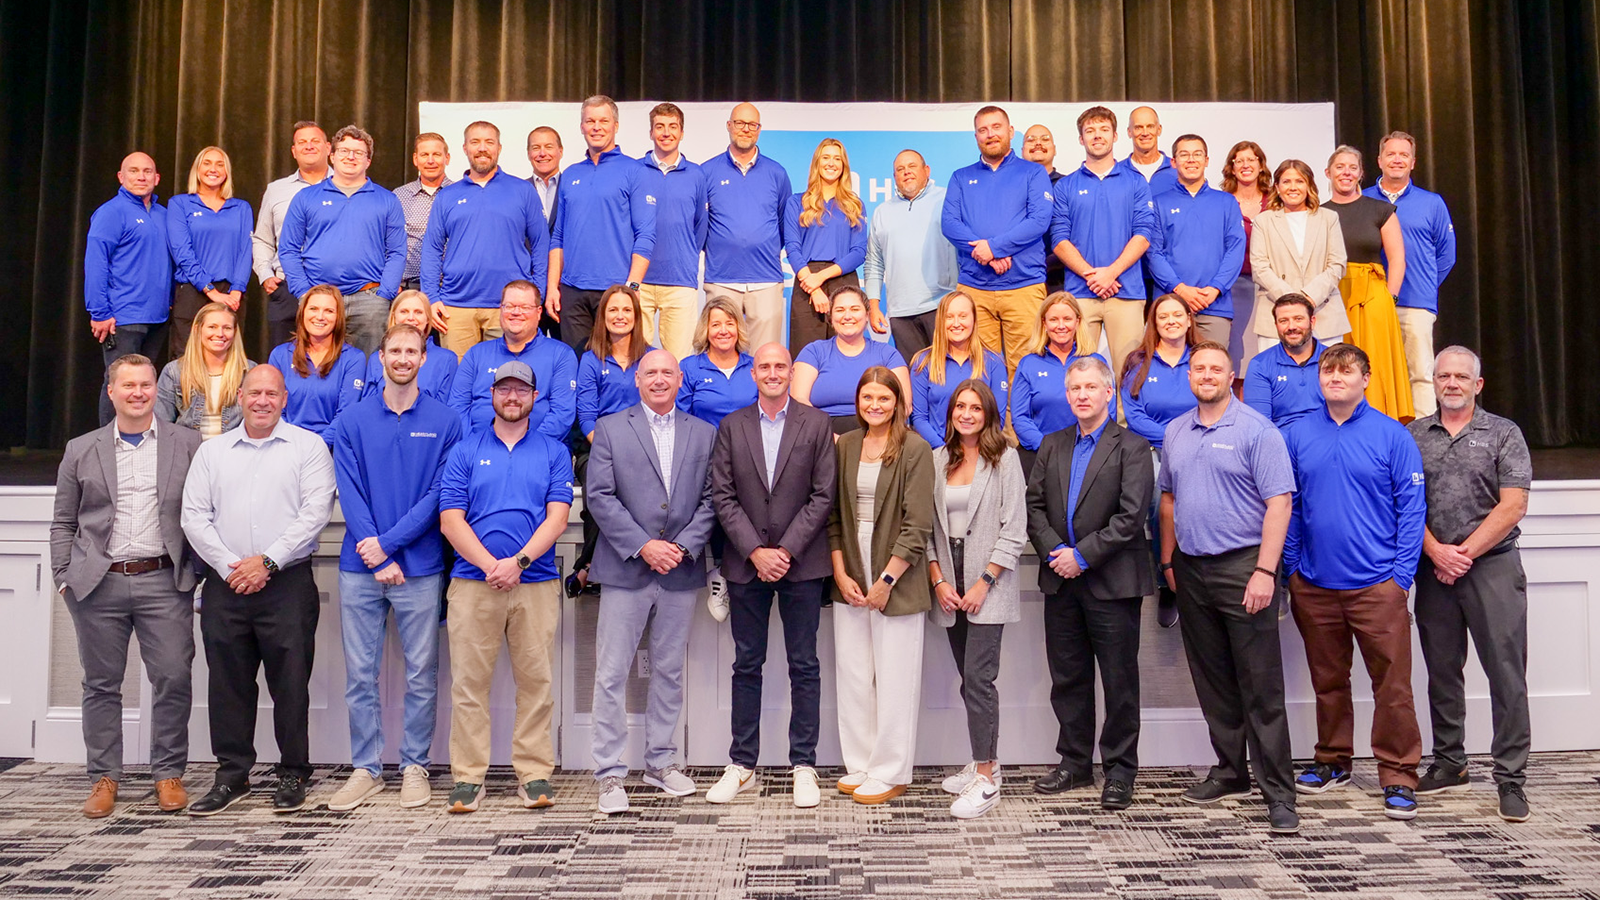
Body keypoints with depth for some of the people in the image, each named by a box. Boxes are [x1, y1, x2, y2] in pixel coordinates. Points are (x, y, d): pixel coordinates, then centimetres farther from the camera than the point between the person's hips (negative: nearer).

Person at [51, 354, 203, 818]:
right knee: (101, 684, 8)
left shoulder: (189, 444, 6)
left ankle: (169, 775, 11)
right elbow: (63, 524, 13)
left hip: (164, 581, -1)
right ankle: (104, 778, 19)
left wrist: (202, 570, -3)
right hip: (99, 584, 2)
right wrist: (64, 578, 3)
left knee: (173, 679, -3)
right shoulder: (81, 450, 11)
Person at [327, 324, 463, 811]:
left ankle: (415, 766, 19)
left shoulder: (445, 421, 1)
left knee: (421, 674, 6)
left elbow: (438, 495, -5)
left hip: (420, 567, -1)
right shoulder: (352, 420, 5)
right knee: (359, 674, 7)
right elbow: (350, 494, -1)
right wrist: (380, 561, -10)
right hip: (360, 568, 1)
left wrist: (387, 542, -13)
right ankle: (366, 768, 20)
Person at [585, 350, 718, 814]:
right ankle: (610, 773, 7)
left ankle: (661, 761, 25)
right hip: (625, 569, -2)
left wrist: (684, 547, -9)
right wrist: (643, 546, -13)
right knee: (612, 674, -2)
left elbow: (710, 500, 5)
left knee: (670, 671, 12)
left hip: (681, 571, 3)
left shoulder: (703, 434, 10)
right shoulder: (610, 428, 3)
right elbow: (599, 496, -5)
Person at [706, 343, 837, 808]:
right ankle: (742, 765, 18)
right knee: (747, 666, 8)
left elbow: (823, 495, -3)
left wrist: (786, 550, -11)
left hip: (801, 563, -1)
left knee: (804, 666, 4)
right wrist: (755, 551, -9)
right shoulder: (731, 426, 7)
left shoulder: (816, 424, 2)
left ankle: (804, 766, 13)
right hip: (746, 564, 2)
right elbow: (723, 496, 1)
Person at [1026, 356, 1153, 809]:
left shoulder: (1132, 448, -4)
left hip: (1112, 582, -5)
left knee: (1120, 681, 4)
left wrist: (1082, 555, -15)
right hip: (1061, 582, 5)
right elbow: (1035, 505, 7)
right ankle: (1074, 762, 25)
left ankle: (1120, 771, 16)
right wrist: (1055, 551, -8)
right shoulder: (1052, 445, 12)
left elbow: (1131, 516, -13)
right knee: (1067, 678, 12)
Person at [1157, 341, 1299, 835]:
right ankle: (1230, 771, 27)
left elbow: (1279, 502, -12)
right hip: (1191, 569, 6)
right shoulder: (1175, 432, 12)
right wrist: (1168, 560, 16)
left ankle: (1278, 792, 3)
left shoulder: (1255, 429, -7)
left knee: (1261, 686, -3)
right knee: (1212, 680, 14)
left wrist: (1265, 571, -19)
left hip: (1242, 566, -6)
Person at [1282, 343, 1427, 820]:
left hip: (1376, 584, -3)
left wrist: (1402, 575, -8)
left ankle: (1398, 776, 12)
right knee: (1328, 679, 15)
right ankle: (1332, 761, 30)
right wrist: (1290, 567, 4)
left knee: (1392, 683, 0)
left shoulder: (1392, 435, -3)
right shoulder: (1297, 435, 5)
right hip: (1314, 584, 3)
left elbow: (1411, 508, -3)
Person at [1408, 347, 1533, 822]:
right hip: (1434, 567, 3)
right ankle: (1449, 765, 23)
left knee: (1507, 672, -3)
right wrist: (1436, 551, -8)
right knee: (1442, 670, 10)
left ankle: (1511, 779, 4)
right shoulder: (1414, 436, 10)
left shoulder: (1503, 433, 3)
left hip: (1493, 565, -3)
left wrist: (1464, 553, -10)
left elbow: (1513, 506, -5)